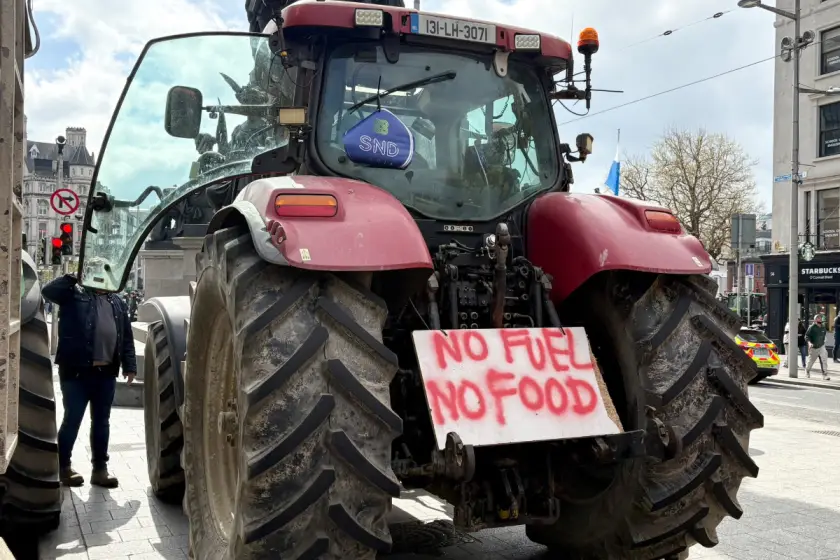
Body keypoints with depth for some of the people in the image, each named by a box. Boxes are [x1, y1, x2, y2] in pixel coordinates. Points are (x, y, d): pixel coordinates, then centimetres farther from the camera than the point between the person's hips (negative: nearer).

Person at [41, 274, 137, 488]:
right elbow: (48, 291, -16)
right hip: (77, 370, -4)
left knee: (101, 421, 10)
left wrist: (129, 366, 7)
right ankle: (63, 466, 17)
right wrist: (72, 277, -12)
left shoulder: (117, 302, 14)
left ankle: (100, 468, 19)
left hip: (106, 372, 4)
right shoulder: (76, 294, 2)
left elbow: (127, 337, 13)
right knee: (72, 419, 3)